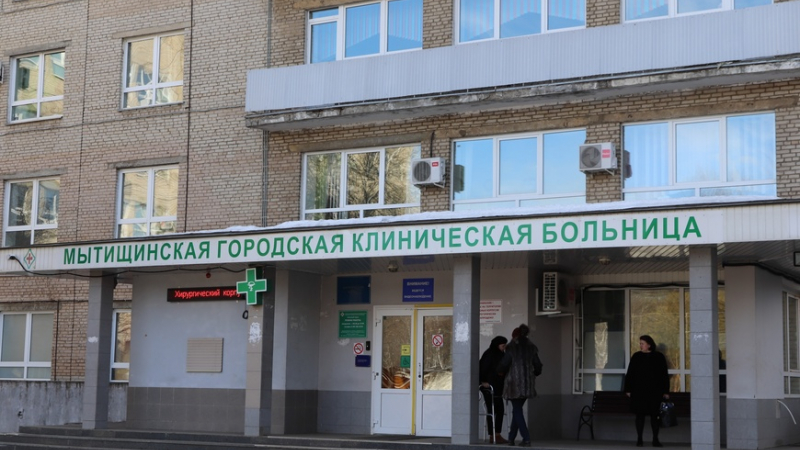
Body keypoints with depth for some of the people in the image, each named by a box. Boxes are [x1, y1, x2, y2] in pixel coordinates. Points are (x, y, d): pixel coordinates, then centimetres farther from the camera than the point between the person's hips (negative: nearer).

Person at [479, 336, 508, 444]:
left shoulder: (500, 355, 14)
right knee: (492, 410, -6)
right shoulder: (489, 354, -13)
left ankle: (497, 435, 10)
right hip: (489, 386, -9)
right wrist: (483, 381, -18)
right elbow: (483, 368, -16)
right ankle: (493, 436, -2)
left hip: (497, 387, 9)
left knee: (500, 410, 6)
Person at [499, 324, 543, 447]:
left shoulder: (512, 347, -6)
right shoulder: (531, 348, 7)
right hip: (527, 383, 5)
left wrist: (503, 372, 12)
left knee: (517, 411, -2)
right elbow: (538, 366, 8)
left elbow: (504, 364, -9)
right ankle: (511, 438, 20)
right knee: (517, 410, 16)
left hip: (514, 383, -5)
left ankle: (526, 439, -13)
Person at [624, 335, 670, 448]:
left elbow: (664, 375, 4)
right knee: (640, 415, 2)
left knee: (654, 415, 4)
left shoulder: (659, 357, 2)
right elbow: (629, 374, 6)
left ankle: (655, 440, 12)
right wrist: (628, 389, 1)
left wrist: (665, 391, 0)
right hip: (639, 391, 1)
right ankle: (639, 439, 8)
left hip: (654, 392, -1)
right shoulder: (636, 357, 4)